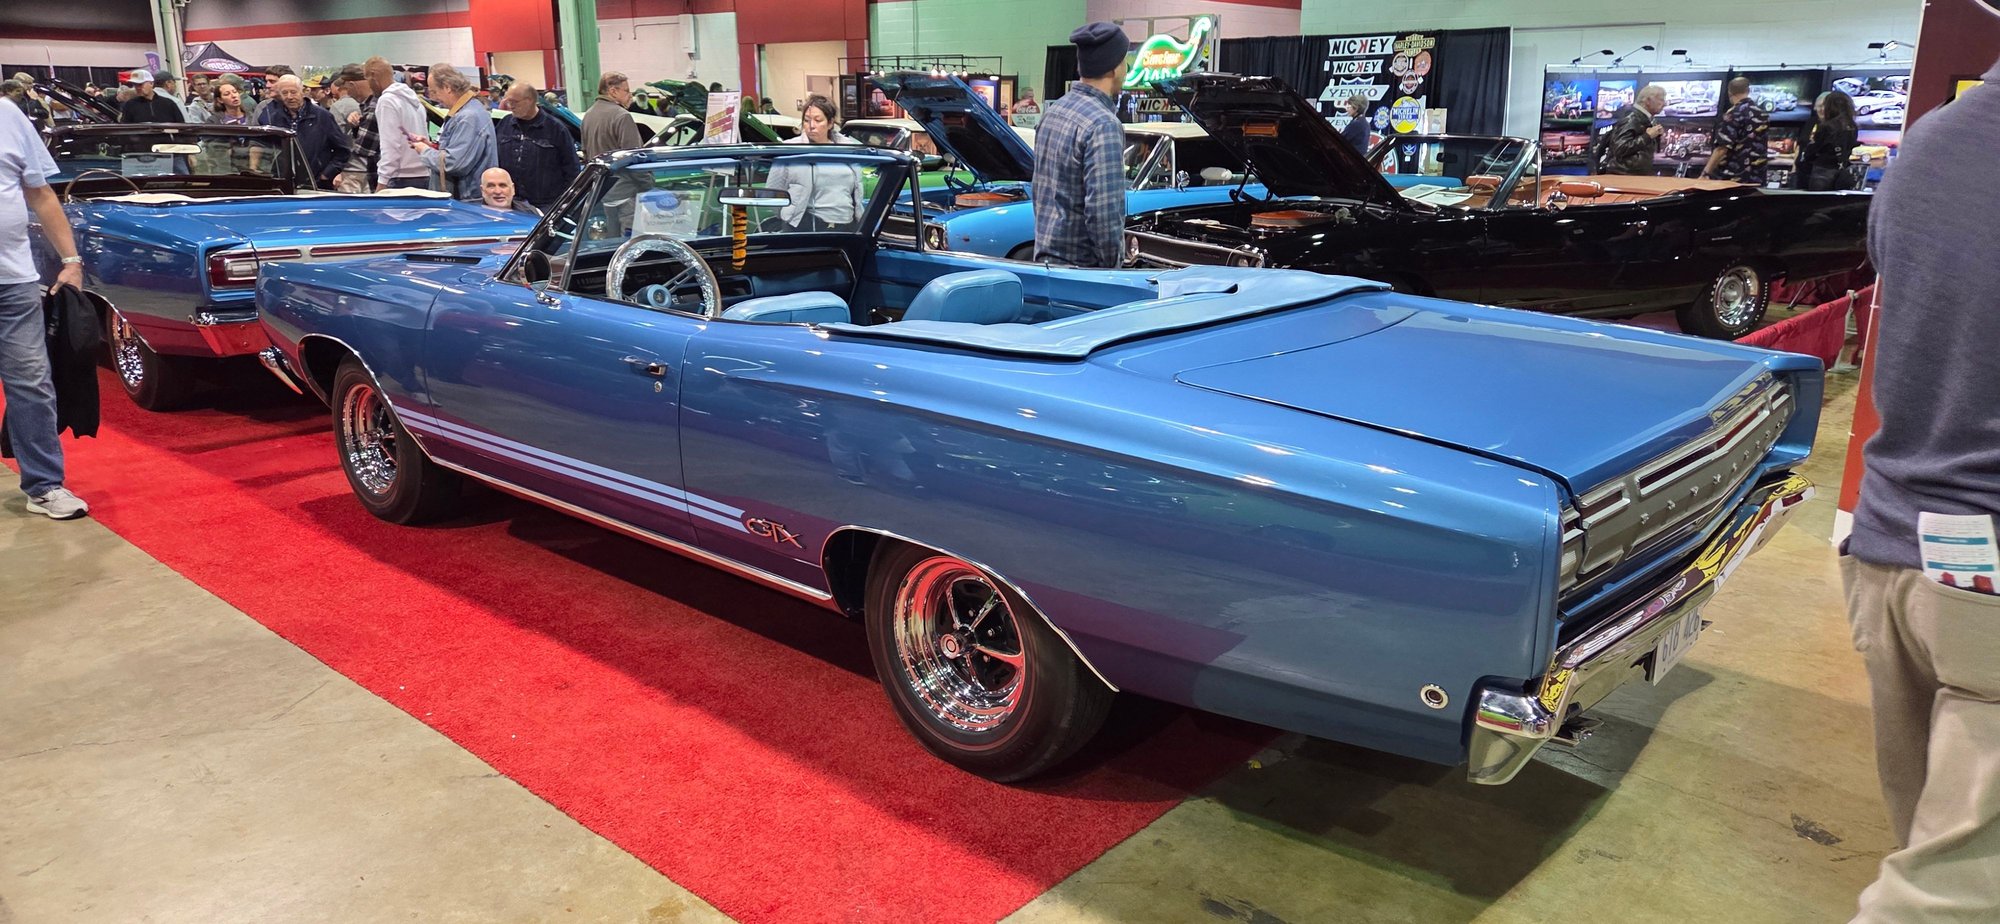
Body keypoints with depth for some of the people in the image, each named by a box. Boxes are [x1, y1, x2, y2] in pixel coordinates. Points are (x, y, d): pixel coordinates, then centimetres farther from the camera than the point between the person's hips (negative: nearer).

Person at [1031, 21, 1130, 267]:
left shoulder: (1053, 111, 11)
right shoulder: (1103, 126, -17)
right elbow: (1104, 209, -24)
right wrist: (1111, 265, -13)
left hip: (1045, 256, 9)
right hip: (1080, 266, -9)